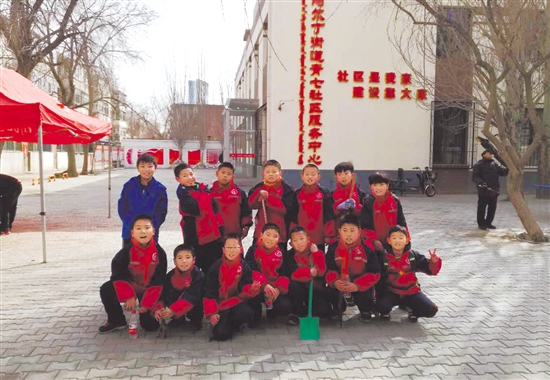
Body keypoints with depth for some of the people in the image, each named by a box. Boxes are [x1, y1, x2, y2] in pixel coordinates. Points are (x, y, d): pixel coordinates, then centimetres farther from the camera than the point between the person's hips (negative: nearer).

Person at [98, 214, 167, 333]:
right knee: (106, 290, -24)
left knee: (151, 325, -13)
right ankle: (117, 321, 0)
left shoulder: (159, 252, -18)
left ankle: (144, 310, 25)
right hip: (130, 287, 1)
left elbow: (158, 282, -14)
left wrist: (147, 303, -15)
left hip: (149, 291, -1)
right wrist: (128, 296, -21)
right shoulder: (127, 251, -18)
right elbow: (119, 276, -14)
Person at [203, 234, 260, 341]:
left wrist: (252, 289, -27)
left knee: (246, 312, -35)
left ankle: (232, 323, 3)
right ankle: (222, 323, 14)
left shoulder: (244, 267, -2)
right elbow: (209, 292, -1)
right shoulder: (216, 268, -4)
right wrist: (211, 313, -9)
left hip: (236, 302, 1)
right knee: (221, 334, -25)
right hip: (220, 305, -1)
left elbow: (243, 290, -3)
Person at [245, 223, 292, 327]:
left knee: (285, 307, -23)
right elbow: (250, 271, -17)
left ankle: (271, 310, 16)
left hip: (276, 290, 2)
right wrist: (264, 285, -31)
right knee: (254, 295, -36)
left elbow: (284, 275, -4)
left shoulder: (281, 253, 2)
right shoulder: (253, 250, -3)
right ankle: (256, 314, 0)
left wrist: (278, 289, -23)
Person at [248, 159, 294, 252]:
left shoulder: (286, 189, -6)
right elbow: (251, 204, -2)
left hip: (279, 231, -4)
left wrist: (268, 198, -22)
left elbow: (285, 208, -17)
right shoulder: (259, 187, 7)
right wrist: (259, 195, -21)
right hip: (261, 230, 4)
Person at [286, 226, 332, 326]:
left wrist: (316, 253, -26)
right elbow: (293, 274, -22)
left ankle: (307, 306, 13)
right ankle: (298, 313, -8)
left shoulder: (317, 252, -7)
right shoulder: (291, 254, -8)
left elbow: (321, 272, -21)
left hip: (316, 289, 0)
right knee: (294, 284, -34)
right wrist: (309, 272, -29)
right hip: (300, 288, 0)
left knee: (324, 312, -24)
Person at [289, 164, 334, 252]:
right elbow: (293, 216, 5)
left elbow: (329, 215, 0)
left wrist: (329, 235, -5)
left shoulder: (324, 194, 1)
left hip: (319, 238, -1)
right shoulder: (297, 194, 4)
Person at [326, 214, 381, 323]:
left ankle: (365, 311, 12)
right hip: (340, 284, 2)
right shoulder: (333, 248, -7)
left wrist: (357, 285, -30)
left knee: (364, 297, -29)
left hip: (361, 286, -2)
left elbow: (374, 273, -15)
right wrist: (334, 282, -30)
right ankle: (338, 310, 16)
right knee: (331, 294, -23)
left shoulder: (367, 249, -13)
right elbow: (329, 269, -7)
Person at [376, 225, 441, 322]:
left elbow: (430, 270, -3)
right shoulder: (383, 257, -8)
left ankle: (412, 310, 19)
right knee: (382, 306, -32)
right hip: (391, 292, -2)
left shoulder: (413, 255, -2)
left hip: (411, 292, 2)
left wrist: (434, 262, -23)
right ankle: (386, 311, 9)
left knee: (431, 310, -15)